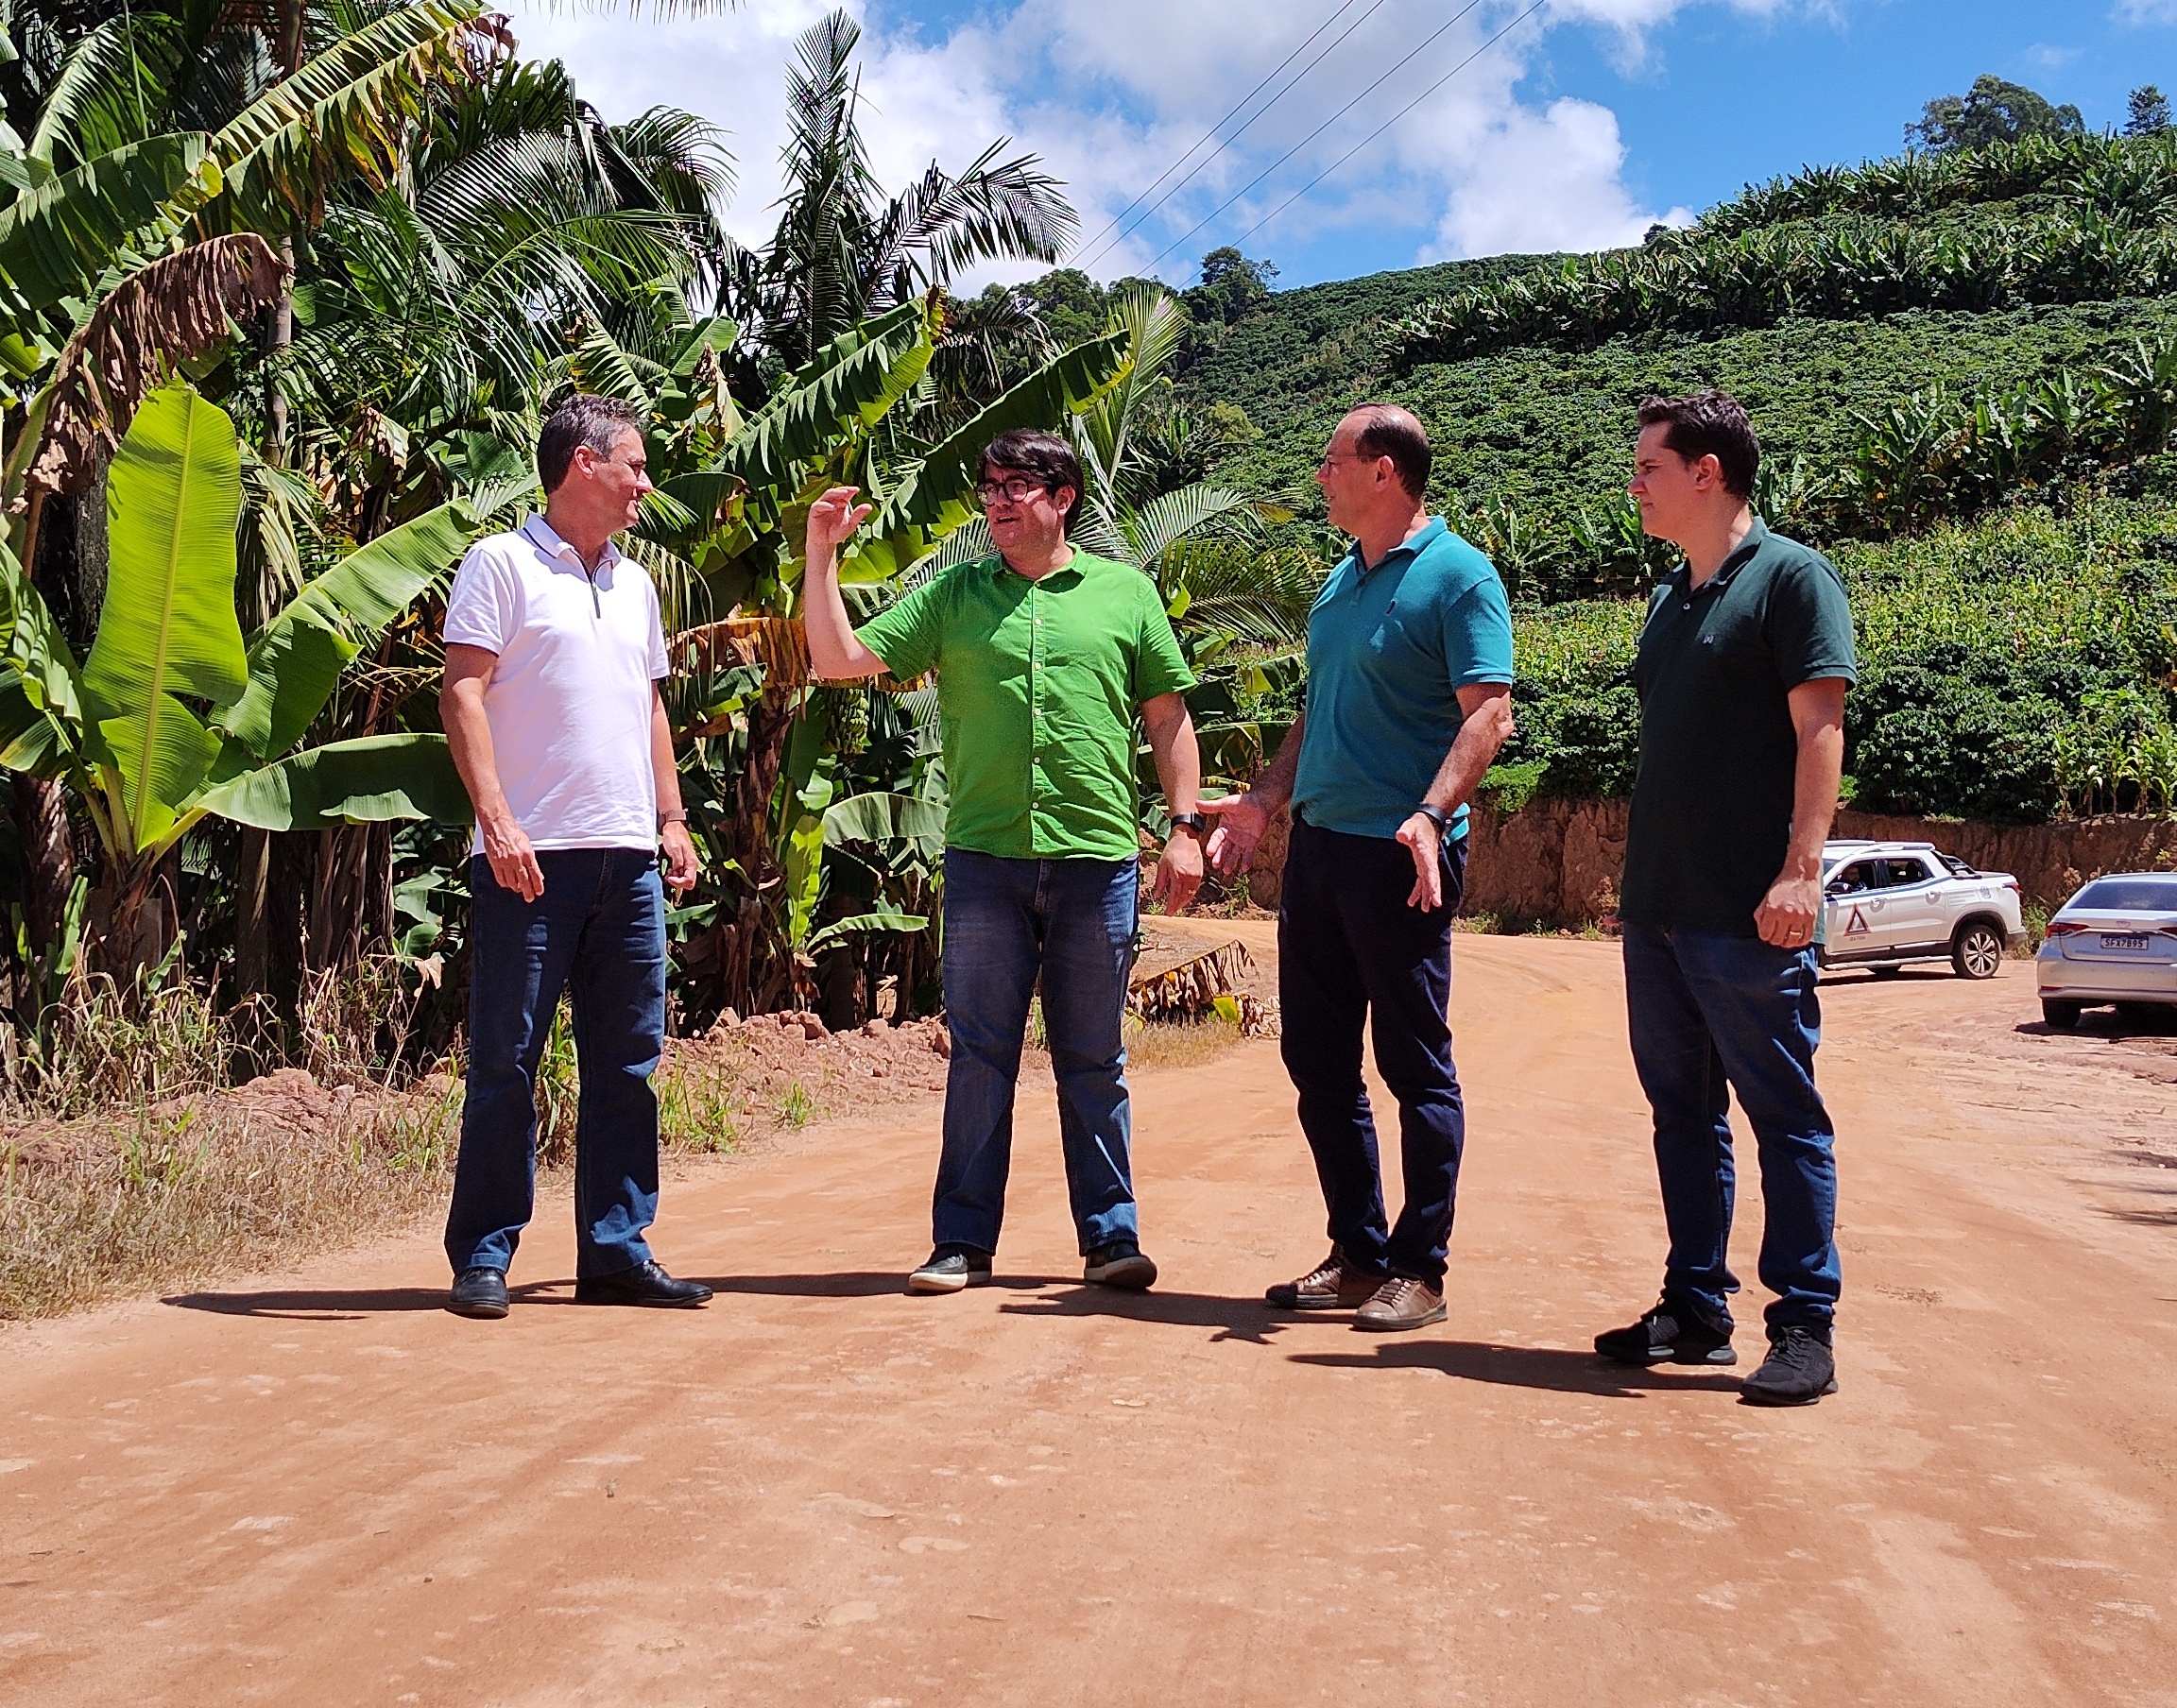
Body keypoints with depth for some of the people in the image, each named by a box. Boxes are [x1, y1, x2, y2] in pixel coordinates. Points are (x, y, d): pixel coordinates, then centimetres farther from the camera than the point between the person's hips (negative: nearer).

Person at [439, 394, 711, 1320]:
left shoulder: (634, 583, 19)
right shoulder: (501, 564, -1)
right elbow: (463, 694, -8)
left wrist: (672, 820, 15)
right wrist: (496, 821, -18)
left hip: (628, 859, 7)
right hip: (531, 858, -6)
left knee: (625, 1064, 8)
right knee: (505, 1065, -1)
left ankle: (616, 1253, 16)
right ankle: (482, 1259, 9)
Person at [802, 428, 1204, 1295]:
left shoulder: (1126, 592, 9)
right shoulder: (952, 595, 9)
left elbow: (1169, 716, 10)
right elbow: (840, 659, 4)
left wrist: (1184, 826, 3)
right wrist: (822, 556, -4)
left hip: (1098, 858, 0)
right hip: (984, 859, 0)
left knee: (1093, 1059, 8)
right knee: (981, 1055, 5)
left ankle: (1111, 1237, 18)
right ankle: (963, 1242, 14)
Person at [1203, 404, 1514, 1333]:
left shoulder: (1457, 576, -7)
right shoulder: (1338, 582, 17)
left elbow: (1488, 713, -15)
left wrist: (1431, 815, -27)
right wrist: (1263, 800, 17)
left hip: (1398, 856, -8)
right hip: (1317, 844, 9)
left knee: (1416, 1066, 0)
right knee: (1318, 1061, 11)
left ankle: (1418, 1268, 9)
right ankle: (1357, 1252, 21)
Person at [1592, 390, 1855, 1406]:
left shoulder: (1789, 577, -6)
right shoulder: (1672, 599, 17)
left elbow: (1818, 729, -13)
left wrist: (1800, 870, -21)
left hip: (1748, 912, -8)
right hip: (1660, 907, 8)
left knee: (1784, 1114, -1)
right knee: (1682, 1110, 13)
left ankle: (1804, 1328, 7)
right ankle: (1696, 1310, 23)